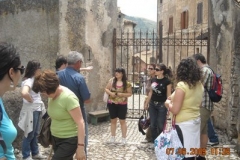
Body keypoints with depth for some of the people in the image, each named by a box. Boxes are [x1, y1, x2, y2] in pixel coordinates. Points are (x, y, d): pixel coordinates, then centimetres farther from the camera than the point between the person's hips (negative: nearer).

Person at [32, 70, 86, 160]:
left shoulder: (68, 97, -22)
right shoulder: (52, 96, 3)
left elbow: (80, 123, -23)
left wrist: (80, 146, -26)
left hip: (69, 140, -8)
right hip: (56, 139, 8)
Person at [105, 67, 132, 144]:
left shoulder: (127, 83, -6)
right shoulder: (112, 80, 0)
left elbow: (130, 93, -2)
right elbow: (106, 89, 5)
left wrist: (122, 94, -18)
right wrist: (110, 93, -14)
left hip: (122, 104, -2)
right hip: (112, 104, 3)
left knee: (122, 121, 5)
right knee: (113, 120, 13)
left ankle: (124, 138, 15)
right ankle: (113, 137, 26)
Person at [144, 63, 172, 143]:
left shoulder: (167, 81, -10)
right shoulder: (153, 80, 5)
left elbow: (168, 95, -10)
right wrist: (146, 103, 14)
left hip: (162, 105, -5)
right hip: (152, 104, 5)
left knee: (160, 125, 1)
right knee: (152, 124, 9)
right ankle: (154, 141, 22)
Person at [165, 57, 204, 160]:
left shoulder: (182, 85, -17)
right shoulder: (199, 85, 7)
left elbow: (175, 110, -19)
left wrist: (168, 103, 1)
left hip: (184, 124, -8)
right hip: (196, 122, 8)